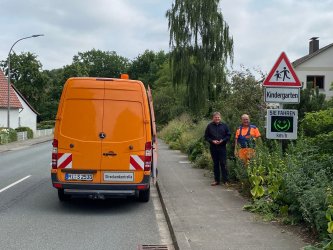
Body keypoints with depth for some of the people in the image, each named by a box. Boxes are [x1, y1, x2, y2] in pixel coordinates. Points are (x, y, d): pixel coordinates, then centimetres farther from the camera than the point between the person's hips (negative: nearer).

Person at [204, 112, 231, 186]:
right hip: (213, 148, 1)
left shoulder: (224, 125, 4)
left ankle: (225, 180, 3)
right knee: (215, 164, 8)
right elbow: (206, 136, 6)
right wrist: (212, 141, -10)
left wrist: (222, 140, -10)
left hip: (222, 147, -1)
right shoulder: (209, 126, 3)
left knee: (223, 164, -2)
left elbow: (228, 135, 6)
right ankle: (216, 180, 15)